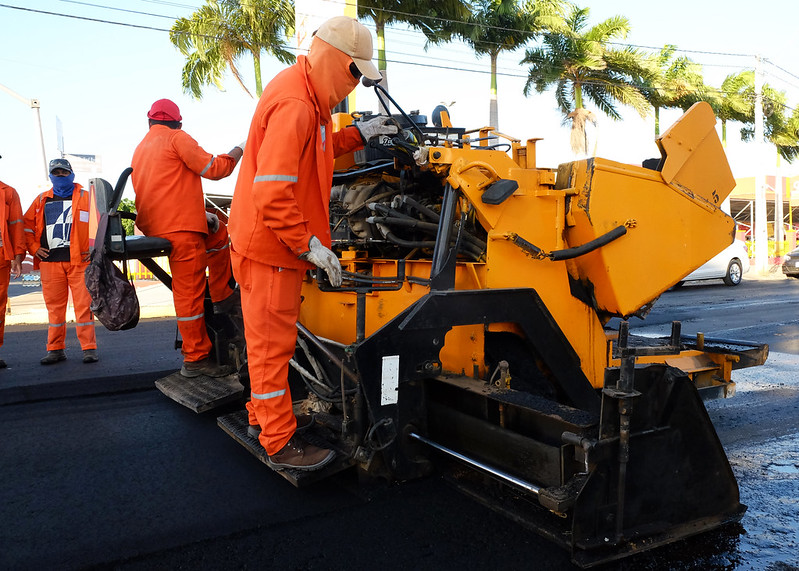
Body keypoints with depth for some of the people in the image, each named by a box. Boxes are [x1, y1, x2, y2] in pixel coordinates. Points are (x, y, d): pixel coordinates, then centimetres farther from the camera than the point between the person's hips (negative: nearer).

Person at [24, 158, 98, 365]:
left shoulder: (85, 196, 9)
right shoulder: (42, 200, 18)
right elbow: (27, 225, 22)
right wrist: (34, 247, 8)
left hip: (79, 259, -3)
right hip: (50, 261, 3)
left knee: (83, 304, -6)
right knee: (54, 306, 5)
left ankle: (89, 348, -2)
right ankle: (55, 349, 12)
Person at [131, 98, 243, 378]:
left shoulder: (141, 148, 25)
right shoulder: (176, 138, -2)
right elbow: (213, 168, -6)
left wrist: (202, 216, 19)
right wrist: (239, 151, 10)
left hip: (157, 225, 9)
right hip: (180, 227, -9)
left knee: (219, 232, 27)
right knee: (189, 291, -7)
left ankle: (222, 295, 24)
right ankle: (196, 360, -3)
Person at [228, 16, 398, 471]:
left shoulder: (305, 97, 10)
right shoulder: (294, 105, -24)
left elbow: (313, 153, 22)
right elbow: (272, 193, -29)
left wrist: (359, 135, 13)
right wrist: (309, 244, -24)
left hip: (279, 242, 10)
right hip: (269, 244, -10)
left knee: (269, 337, 20)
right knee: (273, 341, -1)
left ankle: (264, 415, 36)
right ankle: (280, 443, 12)